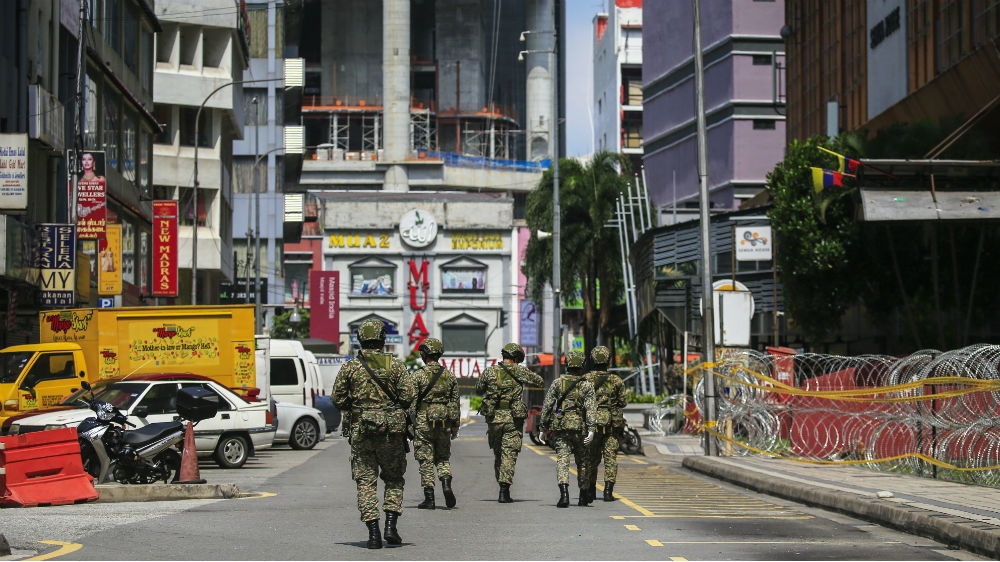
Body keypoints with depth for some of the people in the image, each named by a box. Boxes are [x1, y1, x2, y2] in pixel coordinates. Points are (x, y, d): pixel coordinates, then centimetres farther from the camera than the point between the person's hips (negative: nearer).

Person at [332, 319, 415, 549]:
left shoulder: (349, 367, 1)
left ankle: (373, 533, -4)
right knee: (394, 479, 14)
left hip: (361, 432, 0)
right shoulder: (395, 365, -2)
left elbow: (338, 399, 1)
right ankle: (391, 526, 1)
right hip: (392, 431, 0)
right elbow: (408, 396, -8)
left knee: (366, 481, 4)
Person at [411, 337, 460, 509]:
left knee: (426, 460, 2)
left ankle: (429, 498, 1)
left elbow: (412, 403, -8)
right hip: (444, 422, 3)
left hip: (424, 422, -3)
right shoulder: (450, 375, 5)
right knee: (443, 457, 17)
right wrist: (455, 426, 13)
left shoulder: (418, 375, -6)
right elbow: (455, 403, 7)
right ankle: (446, 484, -7)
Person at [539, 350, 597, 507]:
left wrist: (544, 425, 8)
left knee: (562, 459, -6)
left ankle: (564, 493, -25)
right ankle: (584, 496, 24)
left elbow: (547, 405, 2)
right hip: (580, 427, 0)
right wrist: (591, 429, -14)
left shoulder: (557, 382, 3)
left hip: (560, 426, 0)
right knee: (582, 461, 14)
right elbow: (591, 407, -9)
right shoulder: (587, 385, 1)